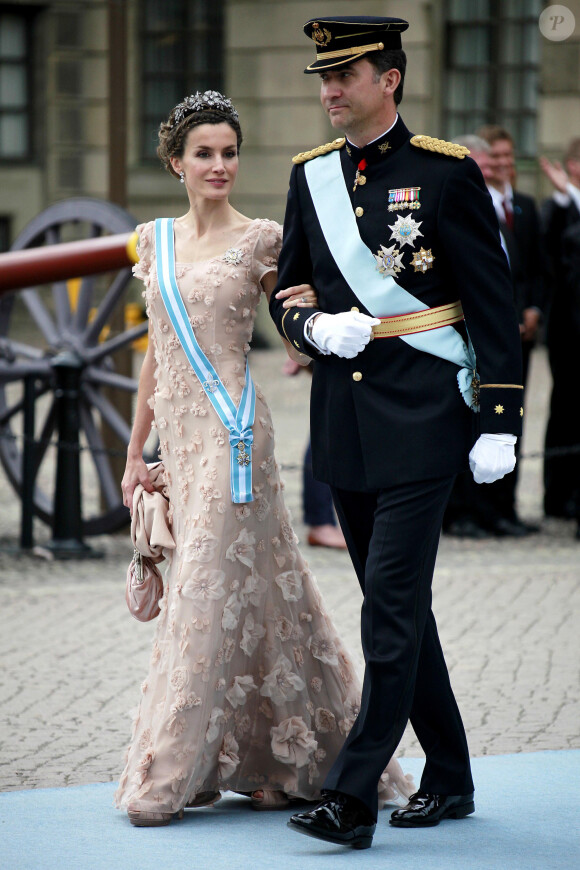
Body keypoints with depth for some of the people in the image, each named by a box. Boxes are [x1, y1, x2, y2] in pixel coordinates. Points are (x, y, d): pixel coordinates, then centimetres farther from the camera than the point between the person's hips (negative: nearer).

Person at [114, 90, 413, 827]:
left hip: (231, 433, -6)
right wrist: (135, 451, 16)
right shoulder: (155, 240, 12)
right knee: (198, 588, 7)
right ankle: (262, 763, 17)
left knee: (213, 589, -6)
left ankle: (169, 777, -3)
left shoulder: (260, 241, -2)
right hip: (177, 433, 6)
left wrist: (316, 304, -21)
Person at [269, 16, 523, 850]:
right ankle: (448, 780, 24)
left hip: (420, 421, -6)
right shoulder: (311, 176, 8)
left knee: (391, 608, -10)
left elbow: (493, 303, -6)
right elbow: (287, 289, 16)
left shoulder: (447, 172, -7)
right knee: (397, 607, 12)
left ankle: (352, 798, -9)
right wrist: (315, 327, -7)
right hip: (344, 421, 6)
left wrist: (499, 421, -9)